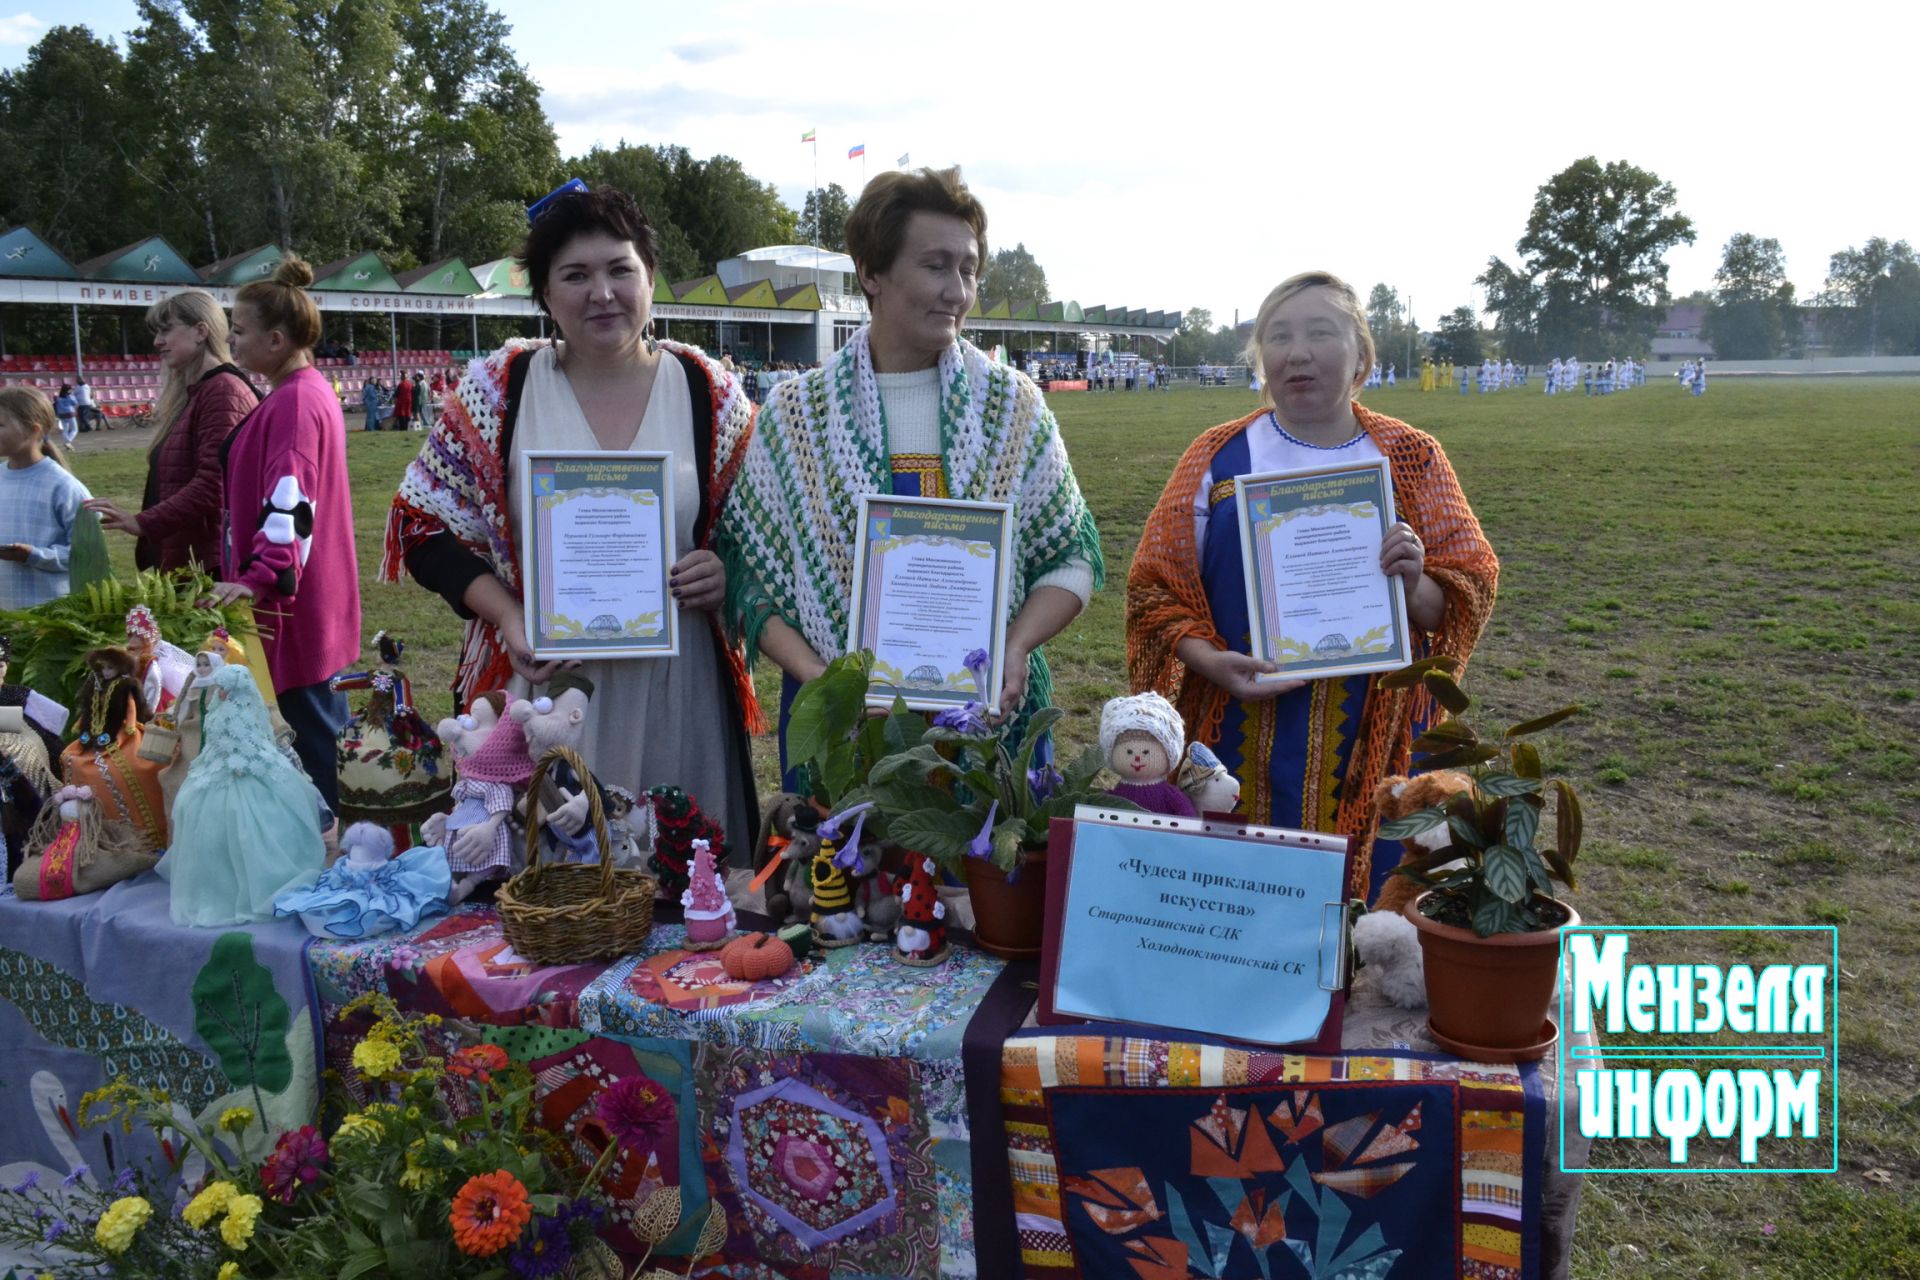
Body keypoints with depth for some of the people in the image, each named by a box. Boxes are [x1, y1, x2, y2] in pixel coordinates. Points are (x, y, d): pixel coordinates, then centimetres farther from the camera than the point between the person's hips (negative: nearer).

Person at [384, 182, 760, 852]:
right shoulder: (498, 388, 1)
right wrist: (509, 618, -11)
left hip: (676, 691, 0)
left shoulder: (711, 392, 2)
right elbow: (426, 526, 4)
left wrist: (725, 573, -12)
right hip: (540, 688, 0)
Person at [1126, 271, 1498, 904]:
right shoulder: (1219, 457, 3)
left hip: (1370, 749, 0)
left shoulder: (1412, 459, 5)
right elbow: (1156, 590, 3)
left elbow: (1463, 604, 6)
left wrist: (1415, 588, -16)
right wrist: (1211, 662, -14)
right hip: (1241, 746, 0)